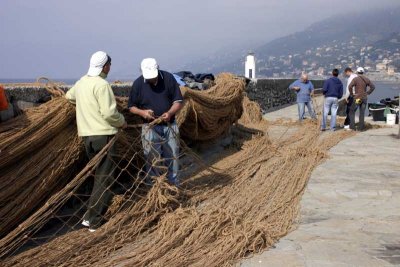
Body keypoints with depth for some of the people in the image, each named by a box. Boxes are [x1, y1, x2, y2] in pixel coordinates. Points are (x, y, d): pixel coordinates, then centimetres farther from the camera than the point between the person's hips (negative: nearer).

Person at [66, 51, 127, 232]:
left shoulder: (81, 82, 12)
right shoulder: (102, 85, -14)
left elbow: (69, 96, 32)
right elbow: (109, 113, -20)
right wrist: (122, 122, -1)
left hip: (86, 134, 9)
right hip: (103, 135, -9)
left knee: (99, 174, 19)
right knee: (105, 177, -4)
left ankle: (92, 214, 23)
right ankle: (92, 220, -4)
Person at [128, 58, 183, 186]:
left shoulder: (168, 78, -6)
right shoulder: (138, 83, -7)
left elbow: (178, 101, -3)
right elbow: (131, 106, 2)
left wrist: (170, 113, -22)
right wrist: (142, 112, -19)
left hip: (169, 125, 2)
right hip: (150, 127, -1)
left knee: (172, 157, 10)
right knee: (153, 160, 2)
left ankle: (174, 185, 24)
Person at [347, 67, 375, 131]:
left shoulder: (355, 79, -9)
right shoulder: (366, 79, 6)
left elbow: (350, 86, -21)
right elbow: (373, 86, 10)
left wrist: (351, 94, -9)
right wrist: (367, 93, 11)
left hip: (357, 98, -4)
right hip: (364, 98, 4)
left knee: (352, 111, 7)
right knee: (362, 113, 8)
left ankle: (352, 126, -1)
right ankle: (361, 127, 9)